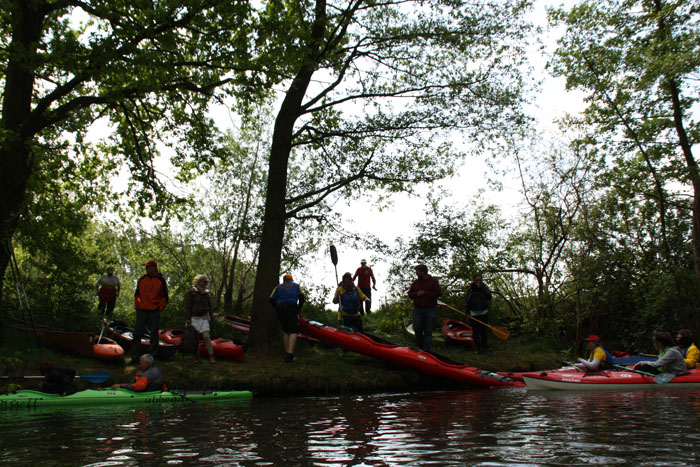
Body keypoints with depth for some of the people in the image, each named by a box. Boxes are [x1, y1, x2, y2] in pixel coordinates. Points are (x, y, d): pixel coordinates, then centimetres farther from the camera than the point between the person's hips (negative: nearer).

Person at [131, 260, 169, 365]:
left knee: (154, 336, 3)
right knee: (137, 335, 2)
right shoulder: (142, 279, 10)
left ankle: (152, 358, 11)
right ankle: (134, 358, 10)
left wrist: (160, 309, -3)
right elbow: (137, 294, 19)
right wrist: (136, 306, 9)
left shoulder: (161, 281, 1)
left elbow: (165, 297, 4)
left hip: (154, 313, -3)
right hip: (141, 312, 3)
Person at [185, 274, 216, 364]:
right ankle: (196, 356, 15)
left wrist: (211, 317, 14)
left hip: (203, 318, 3)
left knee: (206, 336, -10)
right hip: (193, 318, -3)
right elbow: (187, 307, -6)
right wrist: (188, 319, -12)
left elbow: (210, 307, 21)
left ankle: (211, 357, -15)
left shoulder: (206, 294, 14)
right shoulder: (191, 293, -1)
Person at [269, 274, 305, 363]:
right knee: (293, 332, -8)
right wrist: (299, 308, 17)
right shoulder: (296, 285, 19)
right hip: (292, 308, -4)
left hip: (280, 309, 4)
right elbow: (301, 297, 5)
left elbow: (272, 299, 12)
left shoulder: (278, 287, 23)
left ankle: (287, 353, 15)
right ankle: (290, 355, -22)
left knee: (286, 332, 15)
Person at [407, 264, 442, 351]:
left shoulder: (433, 281, 1)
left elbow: (439, 293, -8)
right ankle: (420, 347, 16)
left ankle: (426, 350, 1)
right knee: (417, 328, -2)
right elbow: (410, 294, 12)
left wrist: (425, 293, -12)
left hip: (430, 309, -3)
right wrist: (417, 294, -10)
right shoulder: (415, 282, 11)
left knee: (428, 331, 0)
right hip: (417, 309, 3)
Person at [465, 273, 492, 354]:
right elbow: (468, 301, 5)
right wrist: (467, 312, -1)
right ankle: (477, 348, 8)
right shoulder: (470, 289, 4)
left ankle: (485, 347, 8)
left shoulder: (485, 287, 4)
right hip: (473, 313, 0)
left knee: (484, 330, -1)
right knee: (475, 331, 1)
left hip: (484, 313, 0)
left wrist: (481, 288, -14)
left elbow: (489, 297, -10)